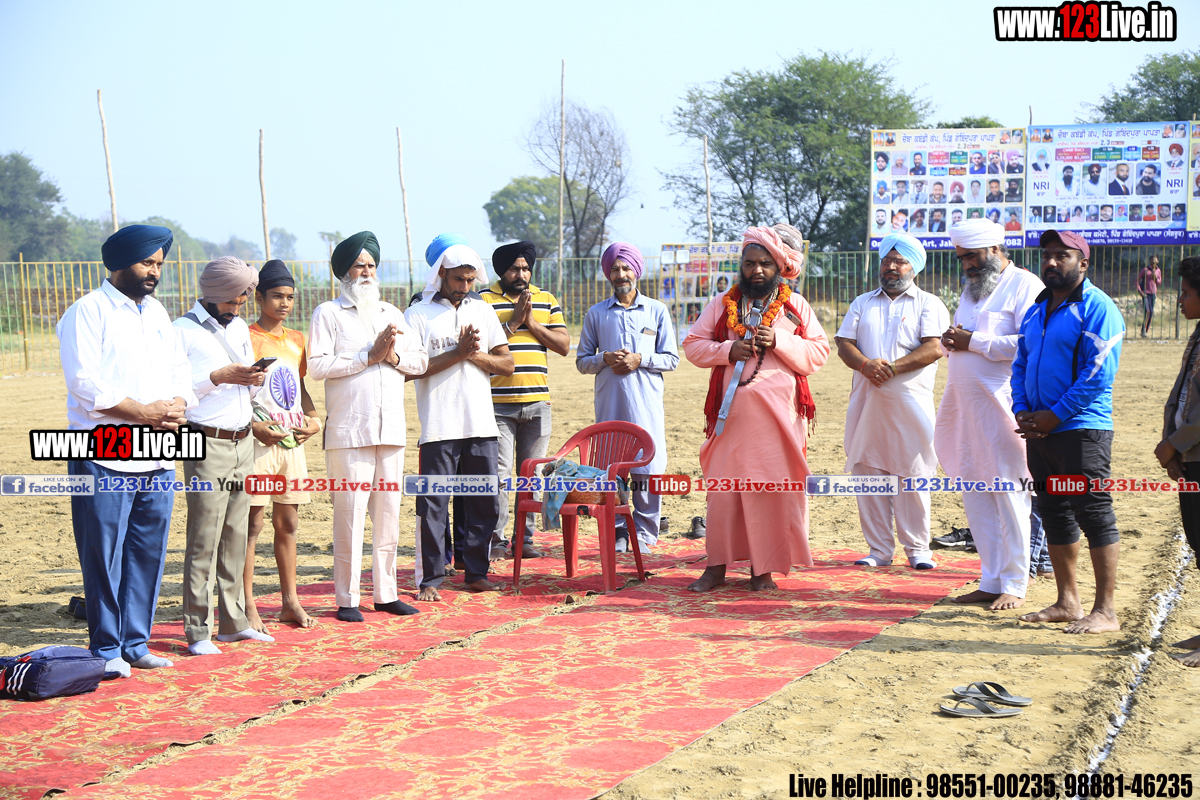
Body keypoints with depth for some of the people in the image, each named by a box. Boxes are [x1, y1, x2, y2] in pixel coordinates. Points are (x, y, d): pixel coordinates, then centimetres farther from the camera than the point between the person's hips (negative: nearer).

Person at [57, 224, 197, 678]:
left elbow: (180, 370, 17)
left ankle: (135, 644, 19)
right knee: (103, 557, -2)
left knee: (148, 554, 9)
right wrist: (145, 412, -15)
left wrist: (177, 405, -4)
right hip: (106, 457, -7)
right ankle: (106, 649, 9)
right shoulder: (87, 312, -5)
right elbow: (85, 384, -15)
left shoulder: (157, 313, 18)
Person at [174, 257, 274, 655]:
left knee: (236, 536, 8)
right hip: (208, 443, -7)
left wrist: (253, 380, 2)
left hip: (244, 442, 7)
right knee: (203, 540, -6)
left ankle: (234, 621, 13)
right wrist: (218, 377, -17)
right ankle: (197, 630, -1)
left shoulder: (240, 328, 17)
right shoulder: (183, 331, -5)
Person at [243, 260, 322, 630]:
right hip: (258, 442, -6)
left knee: (288, 523, 11)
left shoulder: (298, 340, 14)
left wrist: (314, 420, 6)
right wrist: (253, 426, -19)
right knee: (252, 524, -4)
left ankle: (290, 602, 18)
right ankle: (248, 607, 1)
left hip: (293, 441, 6)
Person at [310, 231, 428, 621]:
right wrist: (368, 356, -10)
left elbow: (420, 360, 17)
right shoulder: (328, 313, 3)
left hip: (391, 429, 5)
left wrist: (393, 357, -3)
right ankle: (347, 599, 2)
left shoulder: (392, 313, 20)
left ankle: (386, 593, 16)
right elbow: (317, 366, -9)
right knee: (350, 513, -5)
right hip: (348, 431, -5)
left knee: (389, 513, 7)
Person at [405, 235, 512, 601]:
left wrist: (476, 354, -6)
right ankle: (430, 580, 6)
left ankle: (476, 573, 19)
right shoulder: (418, 315, 1)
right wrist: (458, 353, -14)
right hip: (439, 428, -4)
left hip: (482, 425, 4)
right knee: (433, 504, -2)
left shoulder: (483, 310, 14)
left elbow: (507, 365, 11)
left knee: (485, 502, 7)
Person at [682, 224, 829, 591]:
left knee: (771, 487, -2)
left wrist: (779, 342, -10)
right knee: (723, 485, -1)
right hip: (732, 410, 1)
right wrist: (729, 350, -8)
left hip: (778, 412, -1)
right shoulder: (723, 304, 11)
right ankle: (716, 565, 8)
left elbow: (819, 353, 4)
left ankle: (762, 568, 8)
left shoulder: (795, 306, 9)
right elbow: (692, 345, 9)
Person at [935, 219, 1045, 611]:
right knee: (975, 495, 8)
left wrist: (973, 341, -14)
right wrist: (951, 339, 4)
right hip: (965, 406, 8)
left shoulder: (1024, 285, -5)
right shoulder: (971, 288, 22)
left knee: (1009, 494, -4)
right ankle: (990, 581, 16)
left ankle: (1014, 585, 4)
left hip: (1002, 406, -8)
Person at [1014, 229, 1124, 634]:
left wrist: (1053, 416, -15)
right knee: (1054, 516, 12)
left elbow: (1098, 374, -15)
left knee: (1095, 516, -5)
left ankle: (1105, 611, 1)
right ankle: (1067, 602, 22)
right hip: (1040, 430, 8)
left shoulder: (1097, 308, -8)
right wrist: (1023, 412, 3)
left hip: (1082, 429, -8)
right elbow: (1020, 365, 20)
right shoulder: (1036, 311, 17)